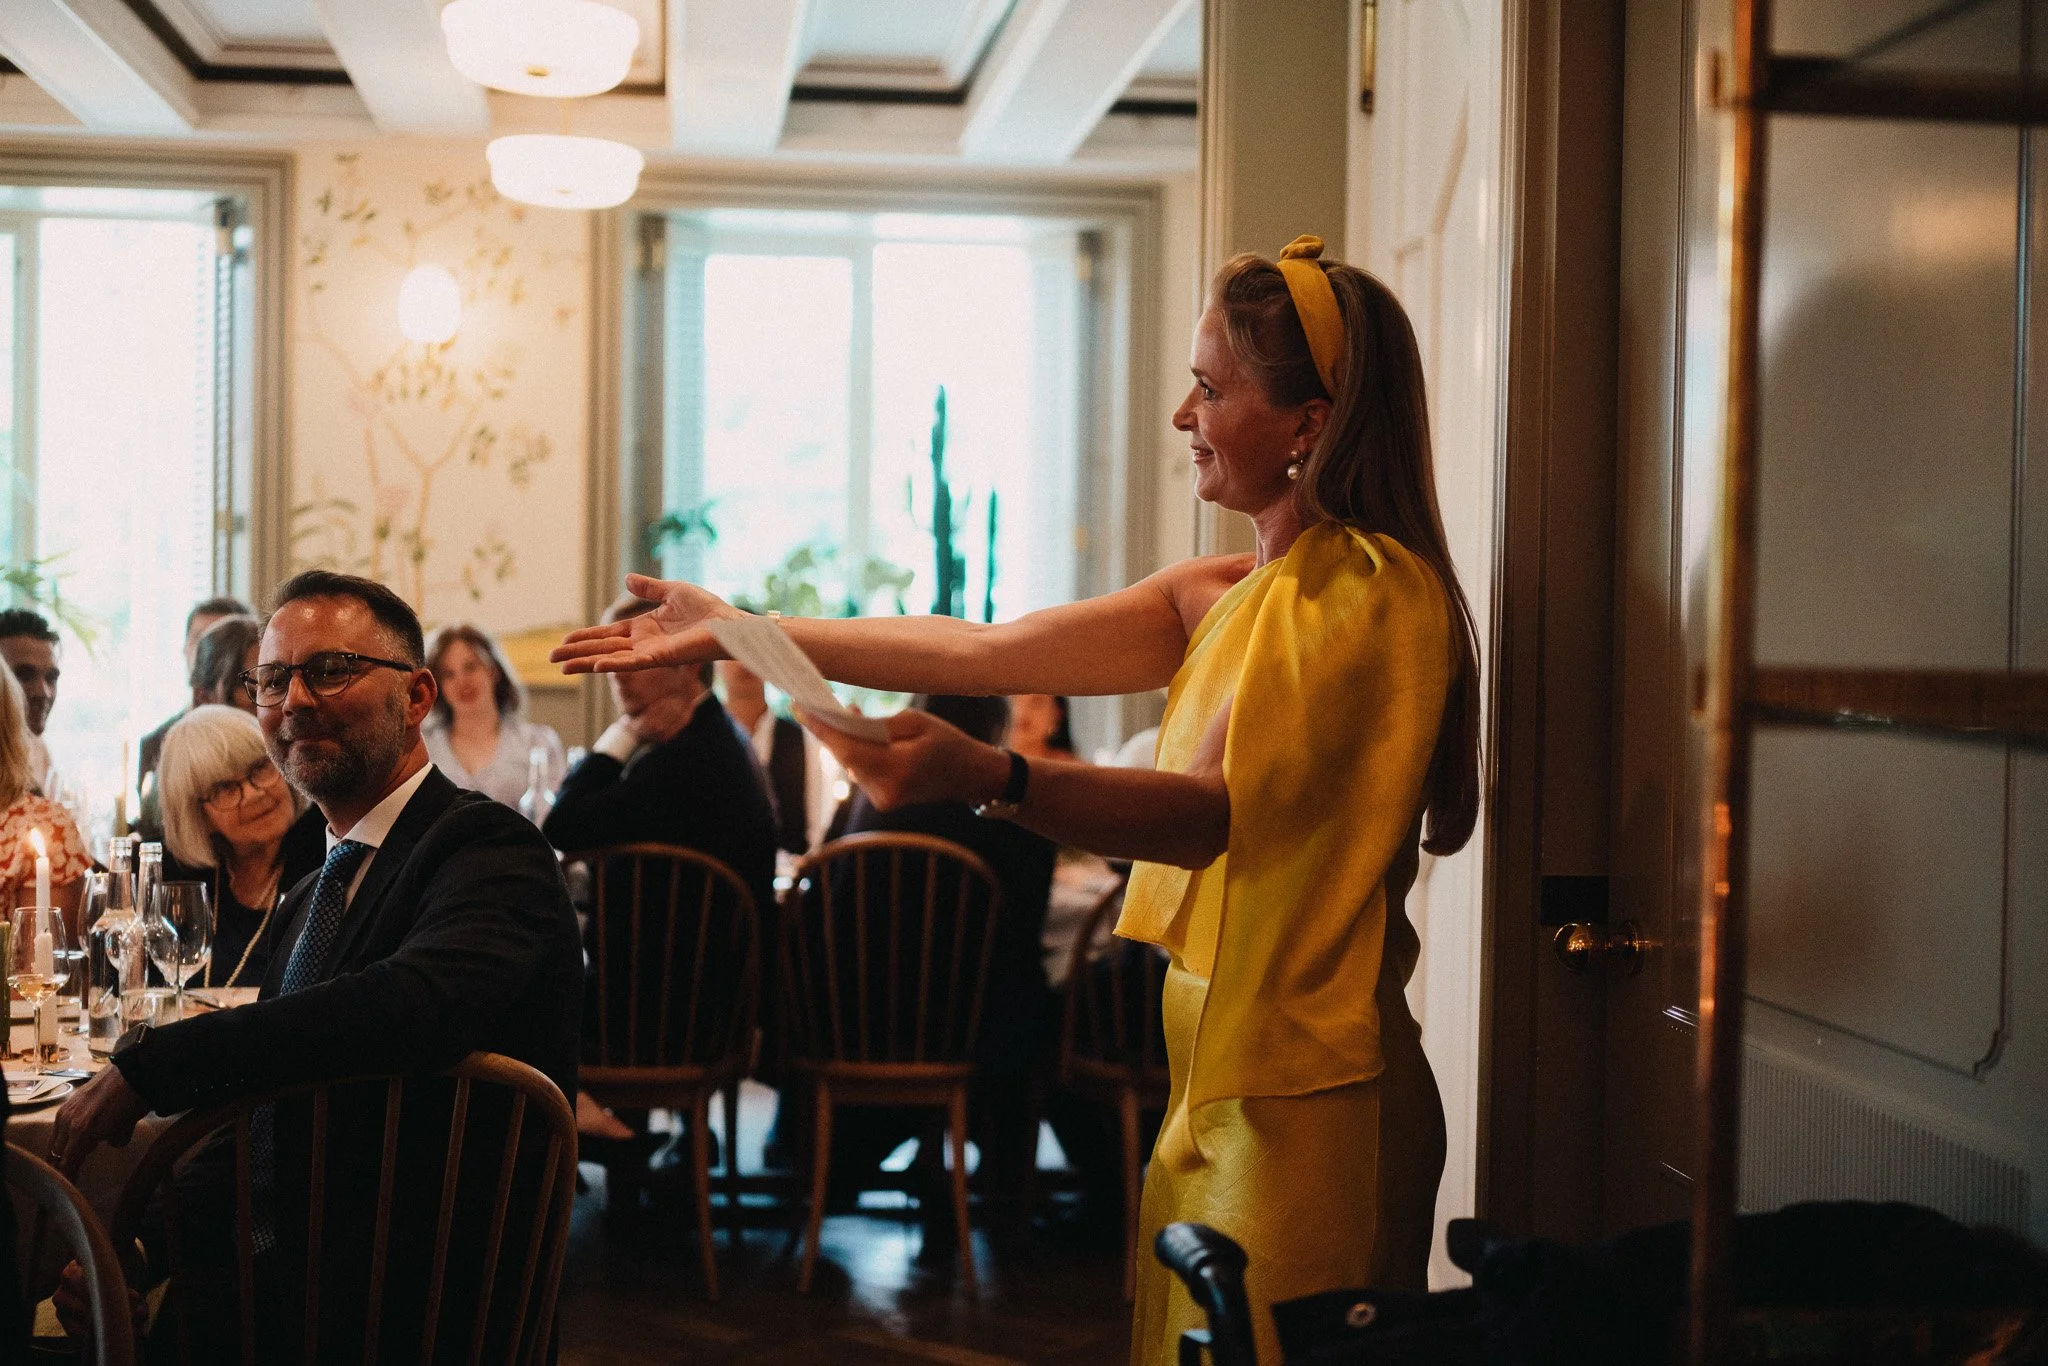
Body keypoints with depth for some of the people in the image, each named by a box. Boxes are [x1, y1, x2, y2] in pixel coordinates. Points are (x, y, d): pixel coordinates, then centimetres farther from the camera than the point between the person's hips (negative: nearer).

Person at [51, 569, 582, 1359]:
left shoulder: (492, 851, -11)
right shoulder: (307, 900, 18)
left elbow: (413, 1005, -32)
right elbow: (266, 1131, 16)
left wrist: (143, 1071, -24)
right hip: (275, 1278, 8)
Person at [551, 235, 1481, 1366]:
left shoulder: (1370, 592, -14)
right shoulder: (1230, 594, 12)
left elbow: (1210, 811, -25)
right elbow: (979, 653, 9)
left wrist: (983, 778, -41)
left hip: (1302, 1105, -8)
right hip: (1221, 1087, 8)